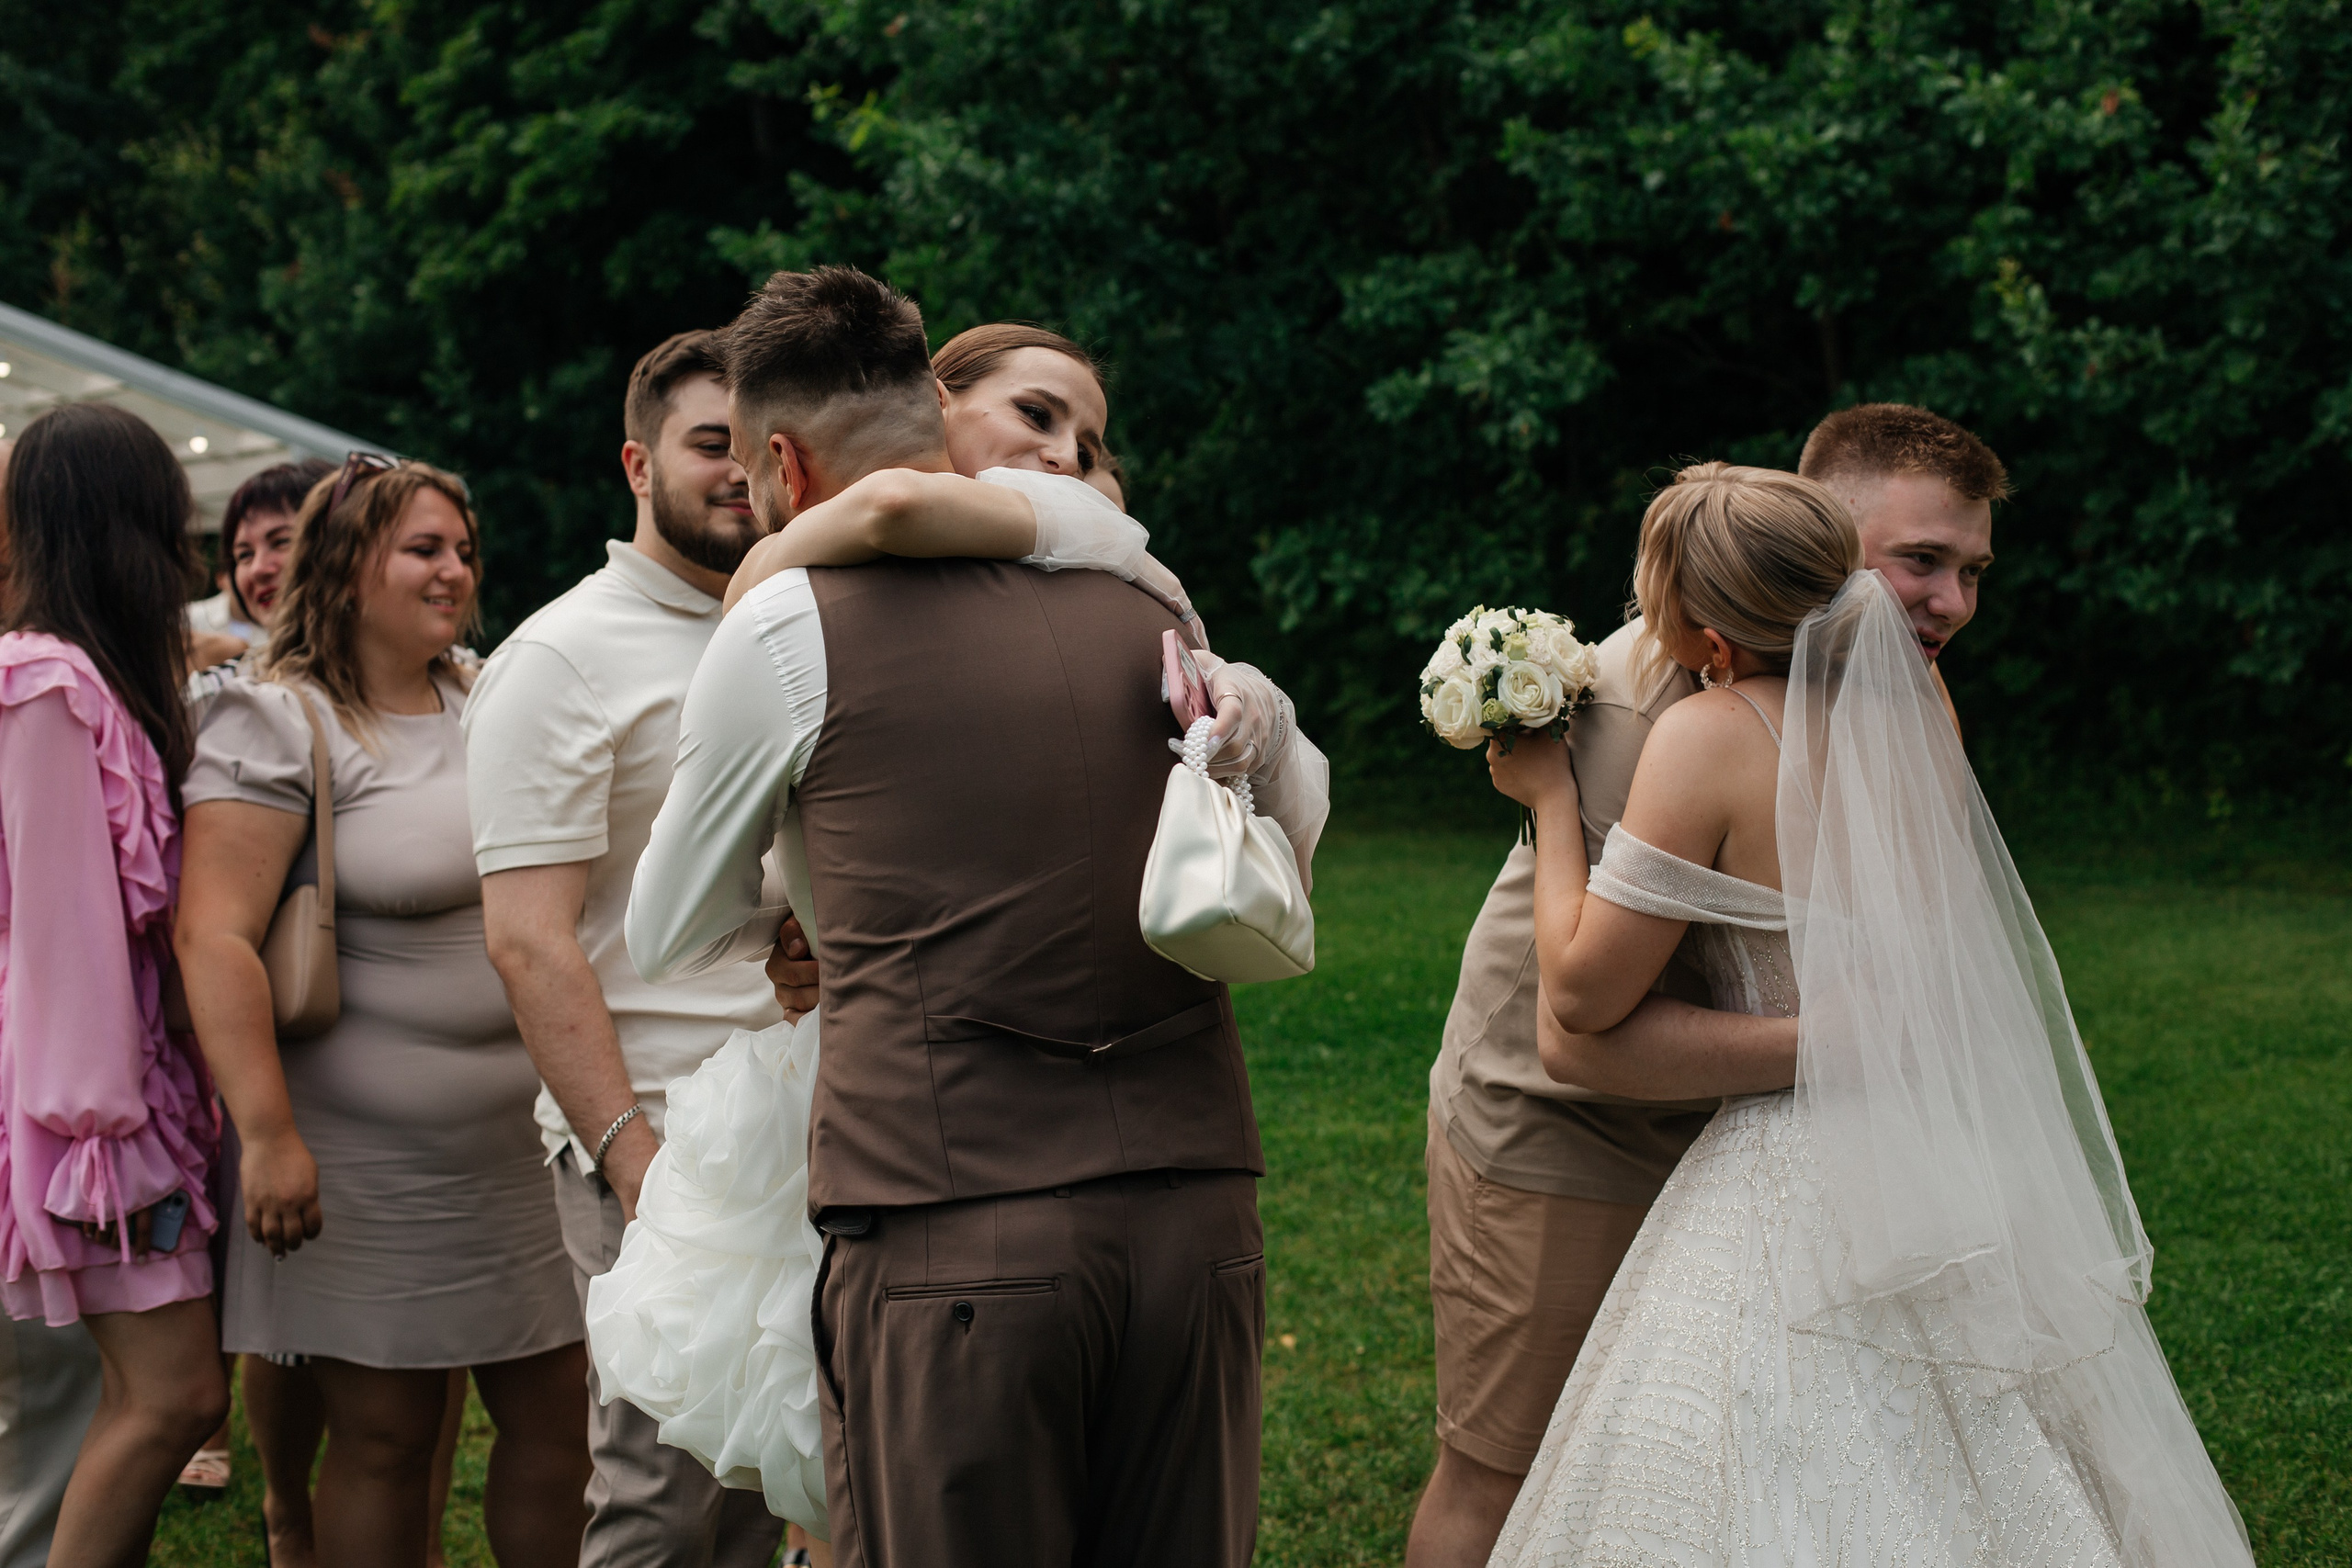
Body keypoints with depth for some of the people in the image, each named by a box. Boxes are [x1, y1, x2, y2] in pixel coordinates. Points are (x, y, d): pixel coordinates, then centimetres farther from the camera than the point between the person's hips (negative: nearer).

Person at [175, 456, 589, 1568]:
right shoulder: (277, 723, -8)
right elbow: (214, 938, -16)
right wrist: (266, 1135, -22)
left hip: (522, 1134, 6)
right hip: (367, 1157, -6)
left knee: (556, 1423, 7)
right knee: (384, 1440, 1)